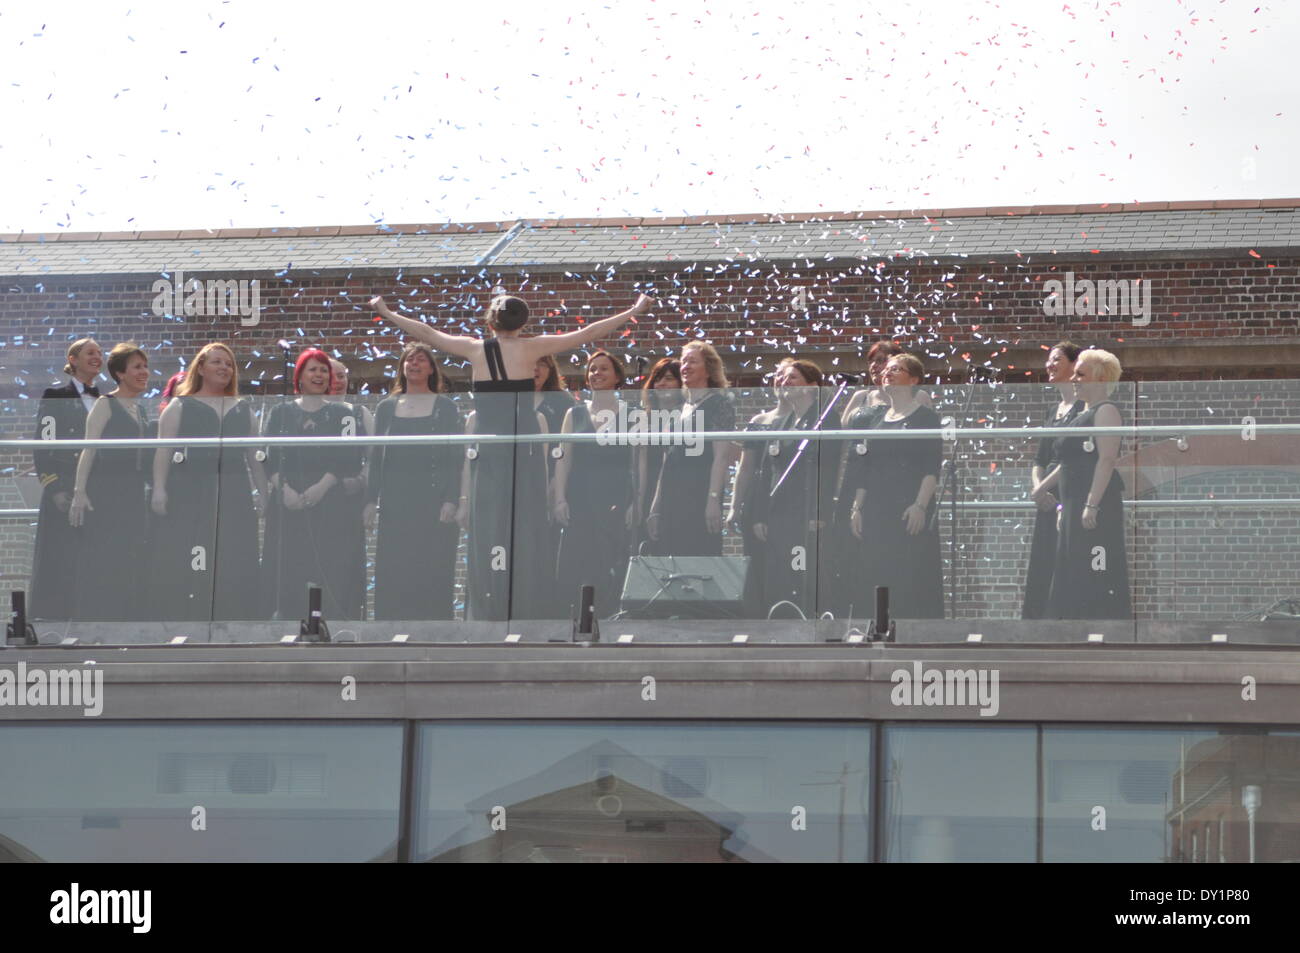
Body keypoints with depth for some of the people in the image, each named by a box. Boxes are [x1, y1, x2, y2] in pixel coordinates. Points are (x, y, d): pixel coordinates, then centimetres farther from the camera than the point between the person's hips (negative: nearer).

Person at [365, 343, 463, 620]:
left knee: (433, 573, -4)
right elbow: (376, 457, 12)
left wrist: (450, 501, -11)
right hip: (395, 503, 3)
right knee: (392, 574, 0)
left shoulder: (444, 407, 4)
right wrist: (372, 500, 3)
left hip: (433, 501, -3)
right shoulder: (387, 407, 12)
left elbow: (455, 457, 0)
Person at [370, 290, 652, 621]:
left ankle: (489, 611, 1)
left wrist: (387, 313, 29)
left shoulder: (475, 348, 5)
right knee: (524, 524, 1)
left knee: (488, 522, 3)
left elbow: (427, 333, 15)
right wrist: (634, 311, 9)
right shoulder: (530, 347, 0)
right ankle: (525, 609, -2)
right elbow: (588, 334, 2)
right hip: (523, 439, -2)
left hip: (486, 443, 2)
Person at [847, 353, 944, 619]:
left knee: (912, 583, -9)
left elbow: (932, 468, -8)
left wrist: (920, 505, -18)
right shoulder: (878, 420, 18)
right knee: (873, 581, 3)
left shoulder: (925, 418, 0)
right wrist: (857, 507, 11)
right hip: (877, 512, 6)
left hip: (910, 511, -6)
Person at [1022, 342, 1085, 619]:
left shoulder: (1083, 406, -6)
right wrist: (1038, 486, -2)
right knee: (1040, 572, 6)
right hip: (1048, 501, 8)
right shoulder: (1053, 411, 19)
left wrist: (1043, 487, -14)